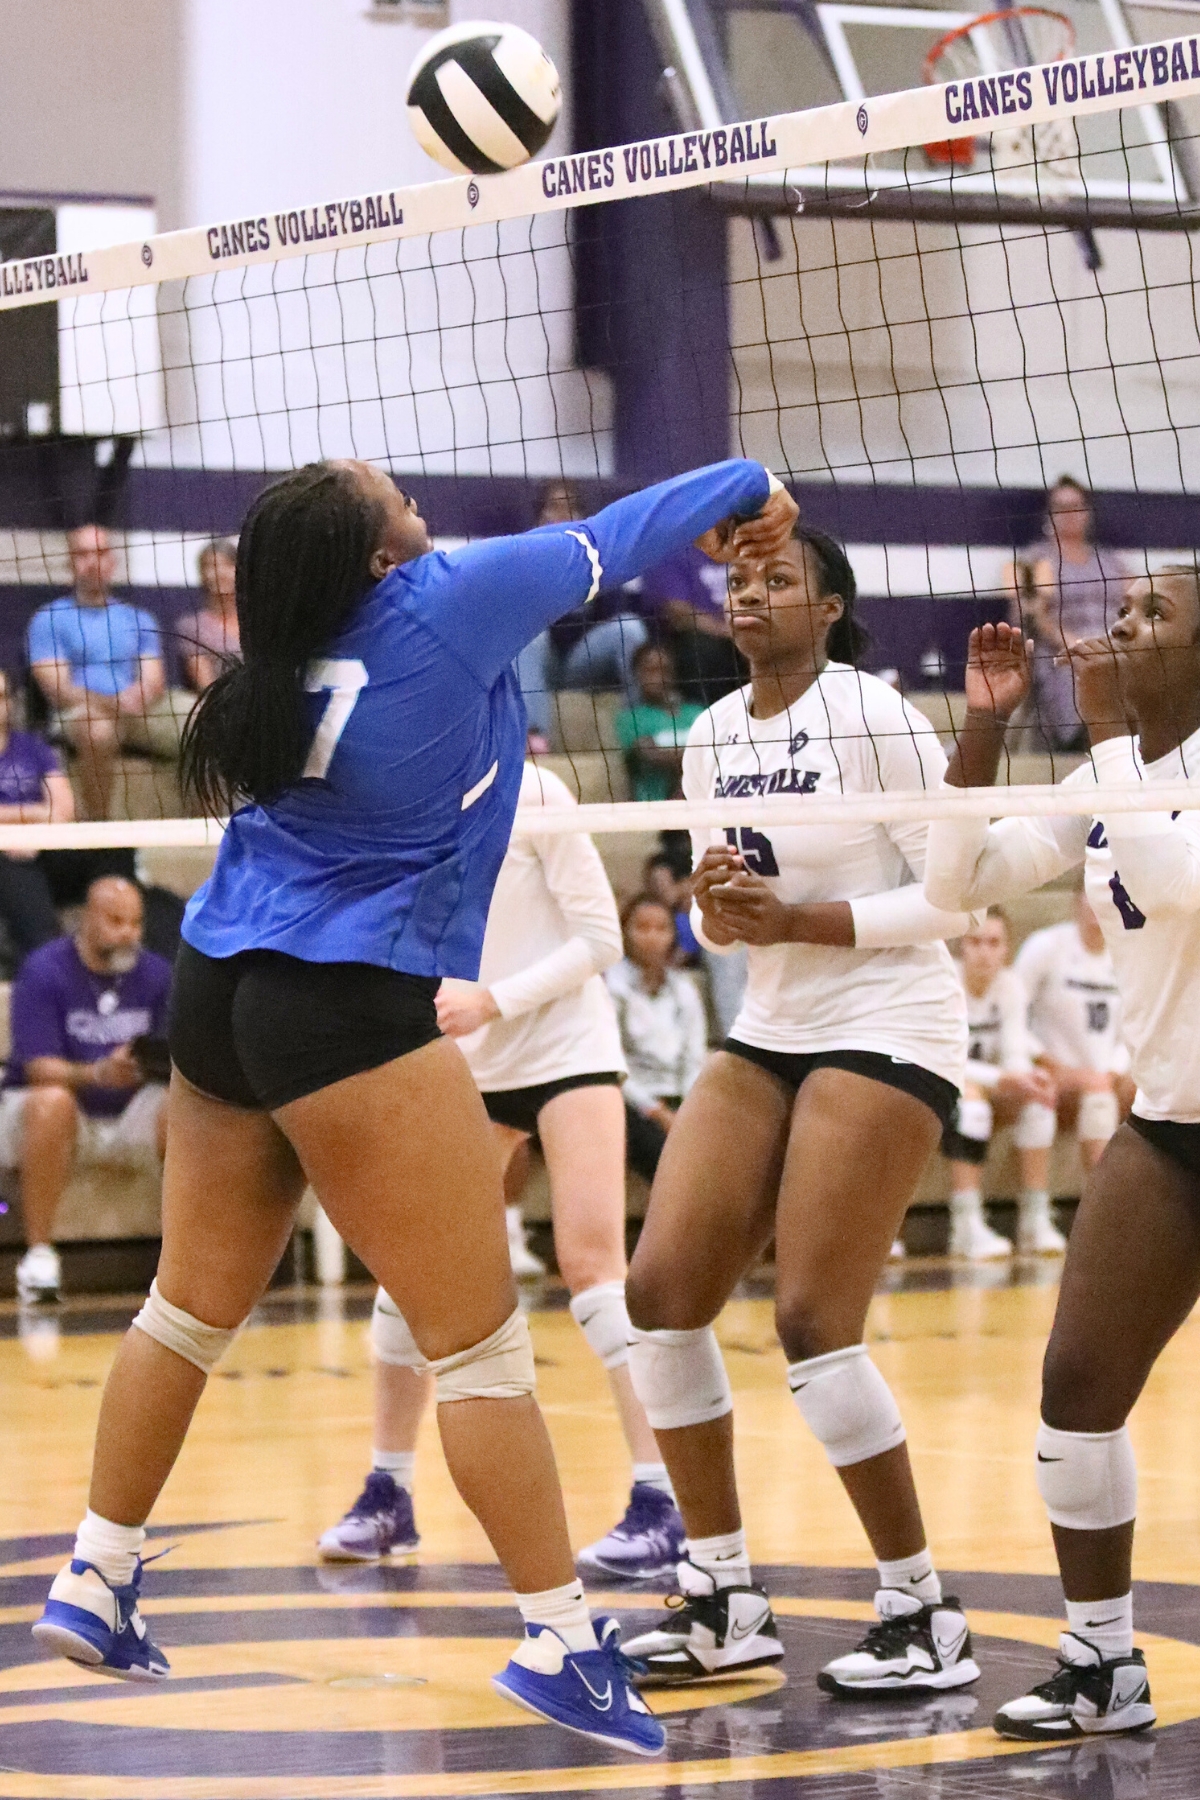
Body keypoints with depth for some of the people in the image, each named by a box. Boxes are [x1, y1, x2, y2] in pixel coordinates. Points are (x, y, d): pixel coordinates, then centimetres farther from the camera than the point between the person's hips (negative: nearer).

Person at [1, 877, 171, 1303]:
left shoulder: (156, 973, 1)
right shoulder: (44, 971, -11)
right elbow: (40, 1068, -19)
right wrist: (97, 1074, -38)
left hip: (129, 1113, 4)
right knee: (52, 1103, -38)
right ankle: (39, 1253, -32)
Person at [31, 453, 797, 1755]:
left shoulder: (286, 647, 7)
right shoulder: (441, 601, -11)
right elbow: (607, 544, 3)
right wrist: (744, 489, 20)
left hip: (218, 991, 8)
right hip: (346, 1007, -8)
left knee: (192, 1306, 19)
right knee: (479, 1343, -3)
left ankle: (95, 1585, 25)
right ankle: (559, 1638, -1)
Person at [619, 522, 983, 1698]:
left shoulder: (873, 719, -11)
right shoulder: (710, 740, 10)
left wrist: (797, 921, -19)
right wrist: (717, 909, -7)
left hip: (886, 1034, -7)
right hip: (766, 1034, 7)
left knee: (813, 1321, -15)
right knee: (661, 1291, -4)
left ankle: (925, 1617, -4)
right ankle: (725, 1601, 6)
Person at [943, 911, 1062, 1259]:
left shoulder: (1011, 985, -1)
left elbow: (1016, 1056, -5)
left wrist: (1027, 1075, -30)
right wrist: (1003, 1078, -36)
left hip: (990, 1090, 5)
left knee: (1037, 1096, -21)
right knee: (970, 1094, -36)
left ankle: (1035, 1221, -22)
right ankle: (967, 1227, -41)